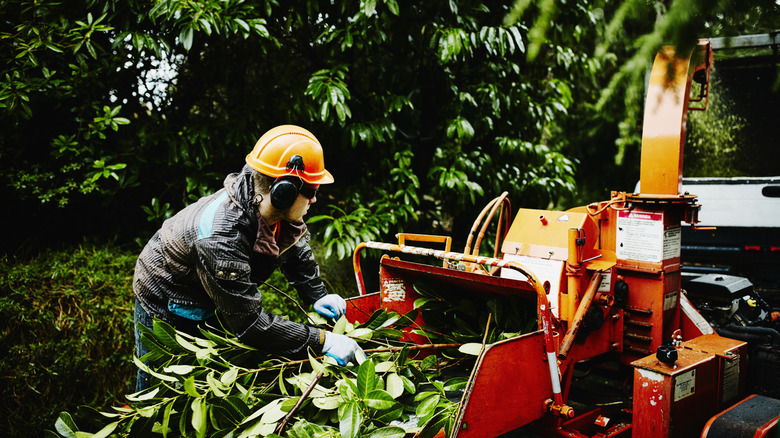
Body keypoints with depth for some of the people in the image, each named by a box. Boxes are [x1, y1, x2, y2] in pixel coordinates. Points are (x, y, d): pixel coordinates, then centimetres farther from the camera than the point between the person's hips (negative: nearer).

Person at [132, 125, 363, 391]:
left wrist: (317, 295, -7)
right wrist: (321, 341, -39)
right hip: (166, 309, -7)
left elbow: (295, 248, 5)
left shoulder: (272, 208, -19)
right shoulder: (220, 237, -43)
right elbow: (250, 324, -40)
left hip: (211, 309, 7)